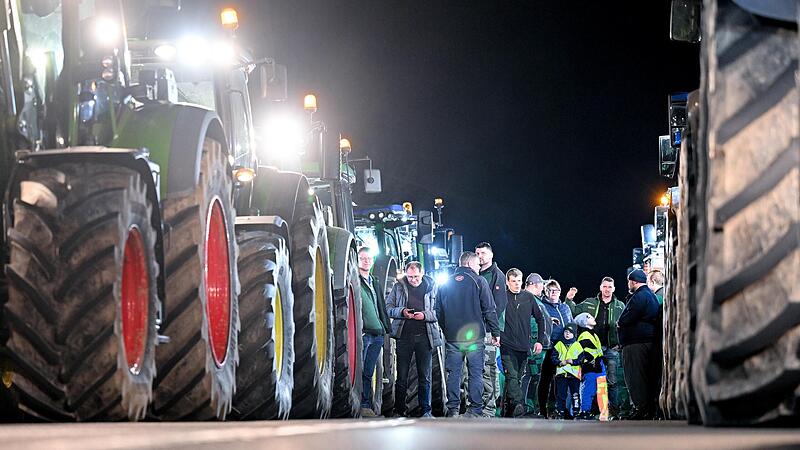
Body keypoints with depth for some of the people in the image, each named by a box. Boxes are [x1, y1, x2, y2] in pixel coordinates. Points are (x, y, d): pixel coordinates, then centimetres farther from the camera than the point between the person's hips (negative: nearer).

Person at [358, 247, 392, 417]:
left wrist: (388, 328, 20)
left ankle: (366, 406, 8)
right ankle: (362, 406, -6)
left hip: (377, 334, 7)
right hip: (362, 333, -7)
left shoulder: (375, 284, 22)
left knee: (368, 373, 7)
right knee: (359, 372, -7)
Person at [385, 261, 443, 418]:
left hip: (425, 336, -1)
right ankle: (399, 410, 10)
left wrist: (425, 315, -16)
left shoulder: (431, 287, 3)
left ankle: (426, 410, 11)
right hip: (404, 335, 1)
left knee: (425, 376, 5)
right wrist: (402, 312, -12)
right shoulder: (399, 287, 7)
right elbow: (388, 307, 5)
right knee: (401, 376, 4)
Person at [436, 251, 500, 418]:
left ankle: (453, 410, 4)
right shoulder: (479, 282, -2)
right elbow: (489, 310, -5)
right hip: (474, 336, -3)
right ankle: (475, 410, -2)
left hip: (452, 337, 3)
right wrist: (495, 332, 1)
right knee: (475, 373, 1)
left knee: (453, 373, 6)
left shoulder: (446, 284, 11)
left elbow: (438, 311, 14)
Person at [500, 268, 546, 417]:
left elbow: (539, 319, 16)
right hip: (507, 345, -4)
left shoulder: (528, 297, 9)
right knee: (511, 376, -18)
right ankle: (518, 404, -31)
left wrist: (539, 341, 11)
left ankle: (507, 411, 16)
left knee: (517, 378, 8)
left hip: (524, 347, 4)